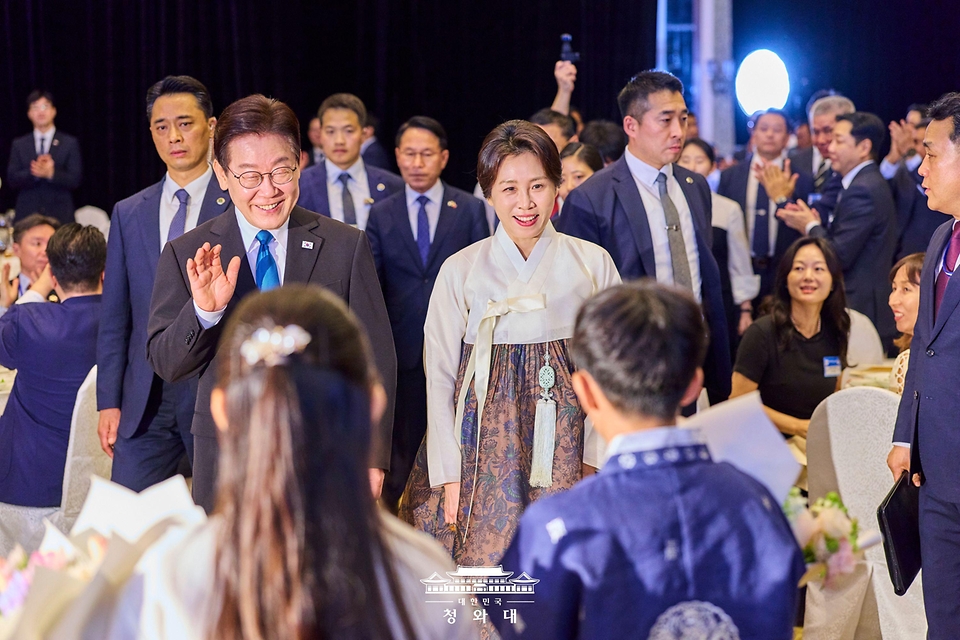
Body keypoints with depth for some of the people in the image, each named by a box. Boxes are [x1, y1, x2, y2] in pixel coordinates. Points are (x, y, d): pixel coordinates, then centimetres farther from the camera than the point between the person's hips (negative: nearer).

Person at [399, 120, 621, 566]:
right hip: (487, 443, 0)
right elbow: (439, 378, 5)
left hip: (568, 439, 0)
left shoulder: (593, 263, 5)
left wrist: (600, 459, -1)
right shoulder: (460, 271, 3)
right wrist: (449, 475, -1)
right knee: (487, 563, -6)